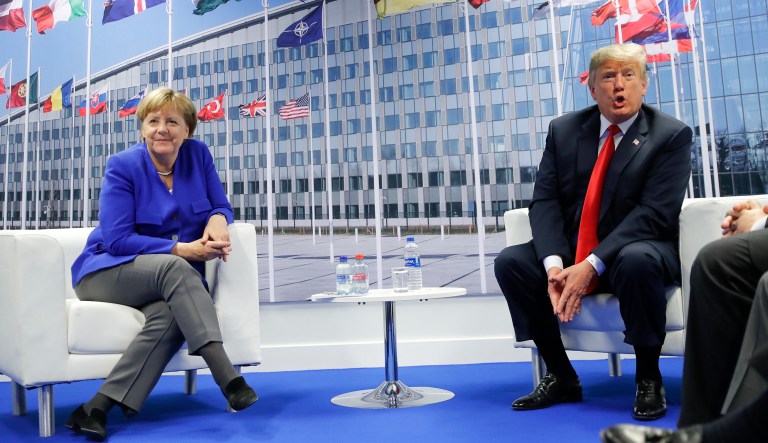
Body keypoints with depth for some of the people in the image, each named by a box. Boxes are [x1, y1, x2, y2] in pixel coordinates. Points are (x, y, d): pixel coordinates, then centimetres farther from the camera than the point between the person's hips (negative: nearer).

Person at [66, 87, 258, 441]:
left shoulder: (198, 154, 2)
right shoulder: (123, 166, -9)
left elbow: (221, 206, 6)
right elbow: (117, 240, -15)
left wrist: (218, 218, -20)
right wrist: (181, 249, -25)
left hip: (171, 279, 3)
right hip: (107, 272, -3)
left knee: (170, 315, -34)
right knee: (174, 267, -37)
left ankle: (98, 407, -29)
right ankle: (229, 379, -43)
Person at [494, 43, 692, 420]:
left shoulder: (672, 135, -6)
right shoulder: (564, 130, 4)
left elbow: (654, 213, -17)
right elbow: (544, 201, -3)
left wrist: (591, 265, -27)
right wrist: (554, 264, -22)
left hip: (637, 251, -4)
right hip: (571, 252, 4)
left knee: (636, 262, -37)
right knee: (510, 262, -17)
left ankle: (648, 378, -12)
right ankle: (560, 377, -3)